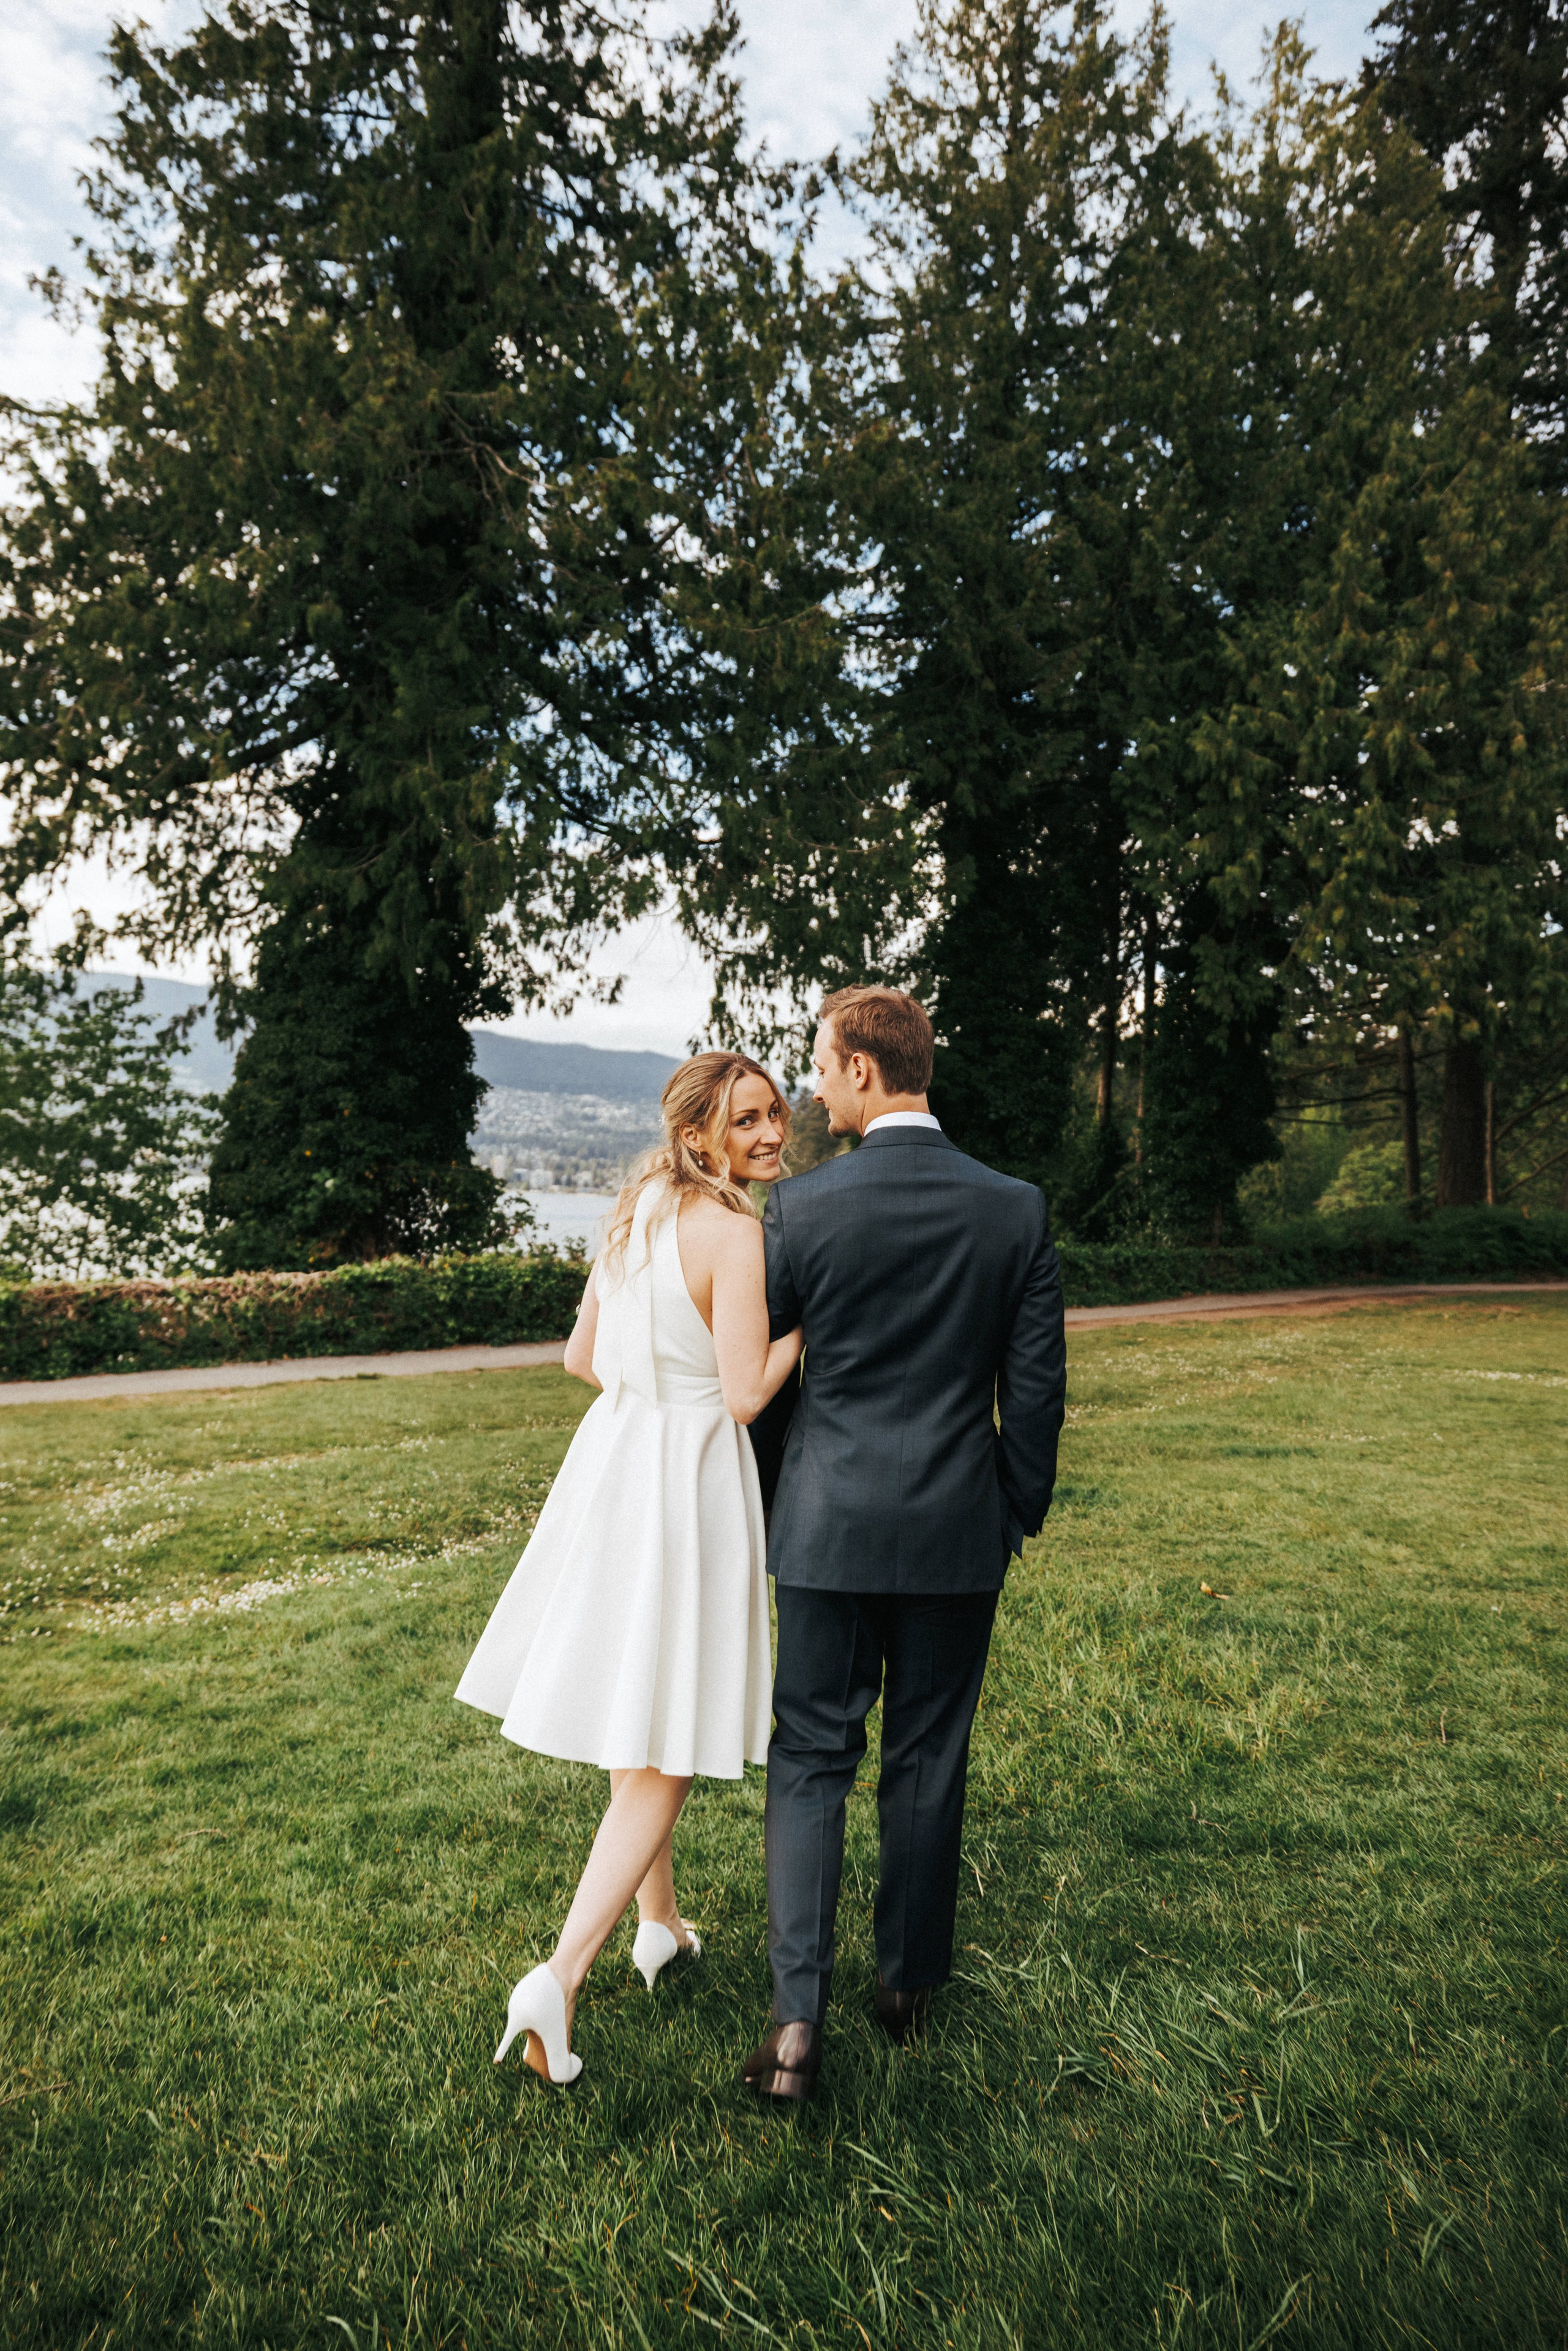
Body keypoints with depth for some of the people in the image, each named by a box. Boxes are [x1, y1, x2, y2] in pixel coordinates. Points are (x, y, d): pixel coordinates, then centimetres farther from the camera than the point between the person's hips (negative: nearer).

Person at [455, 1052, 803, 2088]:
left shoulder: (636, 1214, 8)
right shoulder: (733, 1233, -17)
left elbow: (583, 1356, 13)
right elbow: (748, 1394, -19)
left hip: (614, 1461, 8)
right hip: (690, 1485, -8)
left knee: (635, 1723, 22)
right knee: (663, 1755, 3)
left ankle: (661, 1923, 40)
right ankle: (562, 1975, -1)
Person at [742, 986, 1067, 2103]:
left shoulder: (802, 1206, -11)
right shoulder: (1016, 1209, -6)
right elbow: (1037, 1383, -2)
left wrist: (773, 1490, 17)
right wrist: (1019, 1511, 13)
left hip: (830, 1523, -2)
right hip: (958, 1530, 2)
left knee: (811, 1758, 11)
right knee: (928, 1760, 17)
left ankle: (800, 2015, 8)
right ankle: (911, 1979, 34)